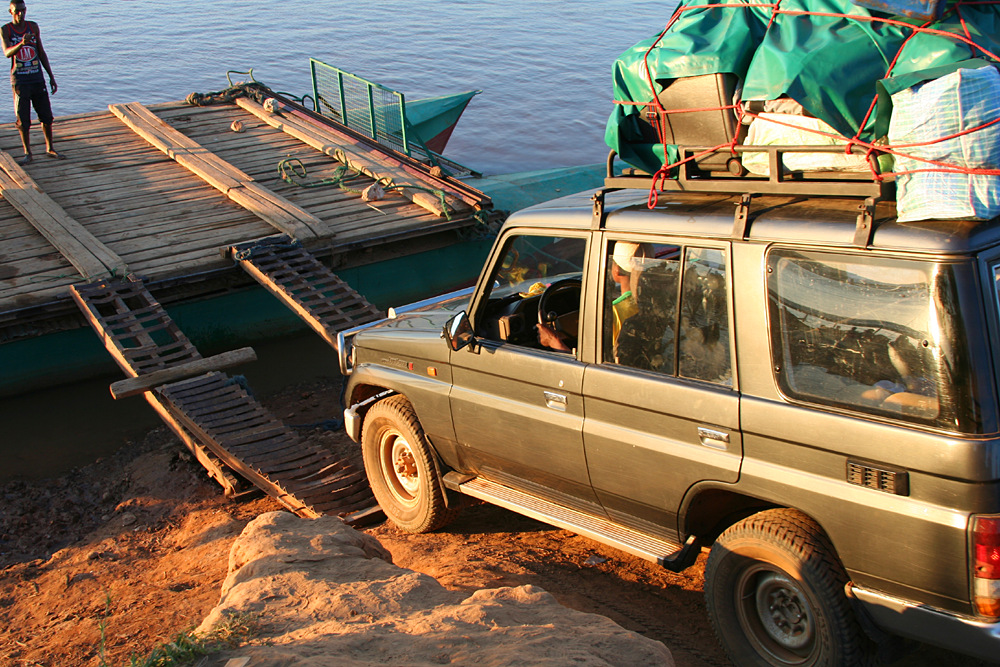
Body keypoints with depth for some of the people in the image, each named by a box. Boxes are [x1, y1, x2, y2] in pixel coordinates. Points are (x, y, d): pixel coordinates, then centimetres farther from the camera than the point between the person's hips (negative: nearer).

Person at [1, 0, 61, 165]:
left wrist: (51, 76, 11)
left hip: (37, 78, 3)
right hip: (19, 80, -3)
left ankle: (50, 148, 20)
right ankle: (27, 153, 12)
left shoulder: (33, 27, 6)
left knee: (46, 116, 5)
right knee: (23, 120, 1)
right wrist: (21, 43, -41)